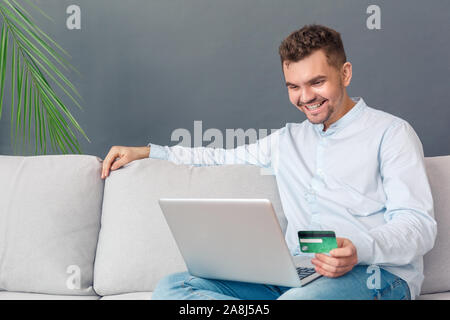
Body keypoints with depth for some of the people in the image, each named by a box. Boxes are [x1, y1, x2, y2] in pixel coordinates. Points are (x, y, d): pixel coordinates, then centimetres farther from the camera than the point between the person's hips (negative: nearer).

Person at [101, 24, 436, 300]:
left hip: (376, 274, -7)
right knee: (171, 288, -15)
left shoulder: (390, 132, 7)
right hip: (296, 276, 7)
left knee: (303, 298, -44)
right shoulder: (288, 139, 27)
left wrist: (359, 250, -25)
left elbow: (420, 226, -3)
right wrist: (145, 151, 31)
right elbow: (225, 157, 39)